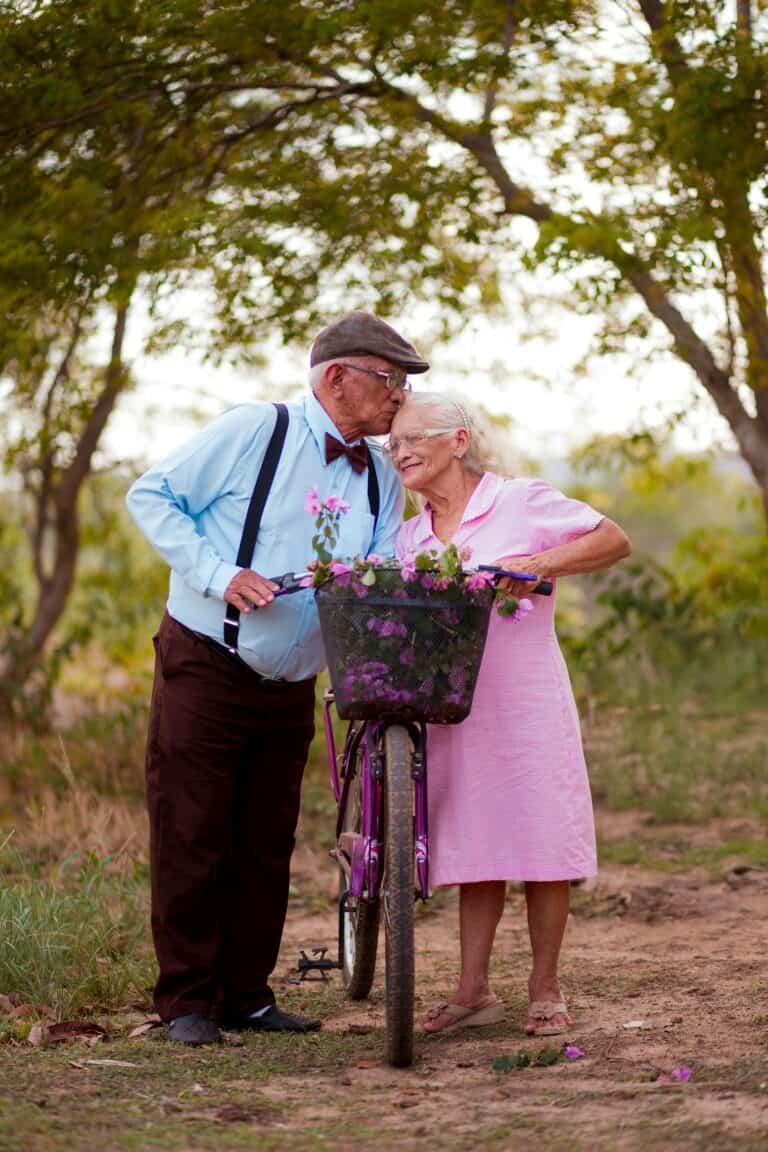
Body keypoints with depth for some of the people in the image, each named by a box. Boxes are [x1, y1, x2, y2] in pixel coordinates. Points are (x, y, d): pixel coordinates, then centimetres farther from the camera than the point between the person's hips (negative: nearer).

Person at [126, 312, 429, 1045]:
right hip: (204, 673, -6)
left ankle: (246, 995, 19)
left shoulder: (380, 479, 7)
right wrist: (221, 575, -17)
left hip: (289, 688, 6)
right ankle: (186, 1000, 5)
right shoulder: (254, 432, -10)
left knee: (266, 847, 9)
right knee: (192, 839, -3)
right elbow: (151, 496, -7)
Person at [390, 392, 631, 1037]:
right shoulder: (411, 536, 14)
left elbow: (613, 541, 1)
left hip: (527, 704, -4)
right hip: (452, 709, 4)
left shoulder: (521, 503, -1)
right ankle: (474, 991, 12)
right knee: (475, 848, 6)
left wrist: (540, 564, -12)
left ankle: (545, 992, 8)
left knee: (540, 843, -1)